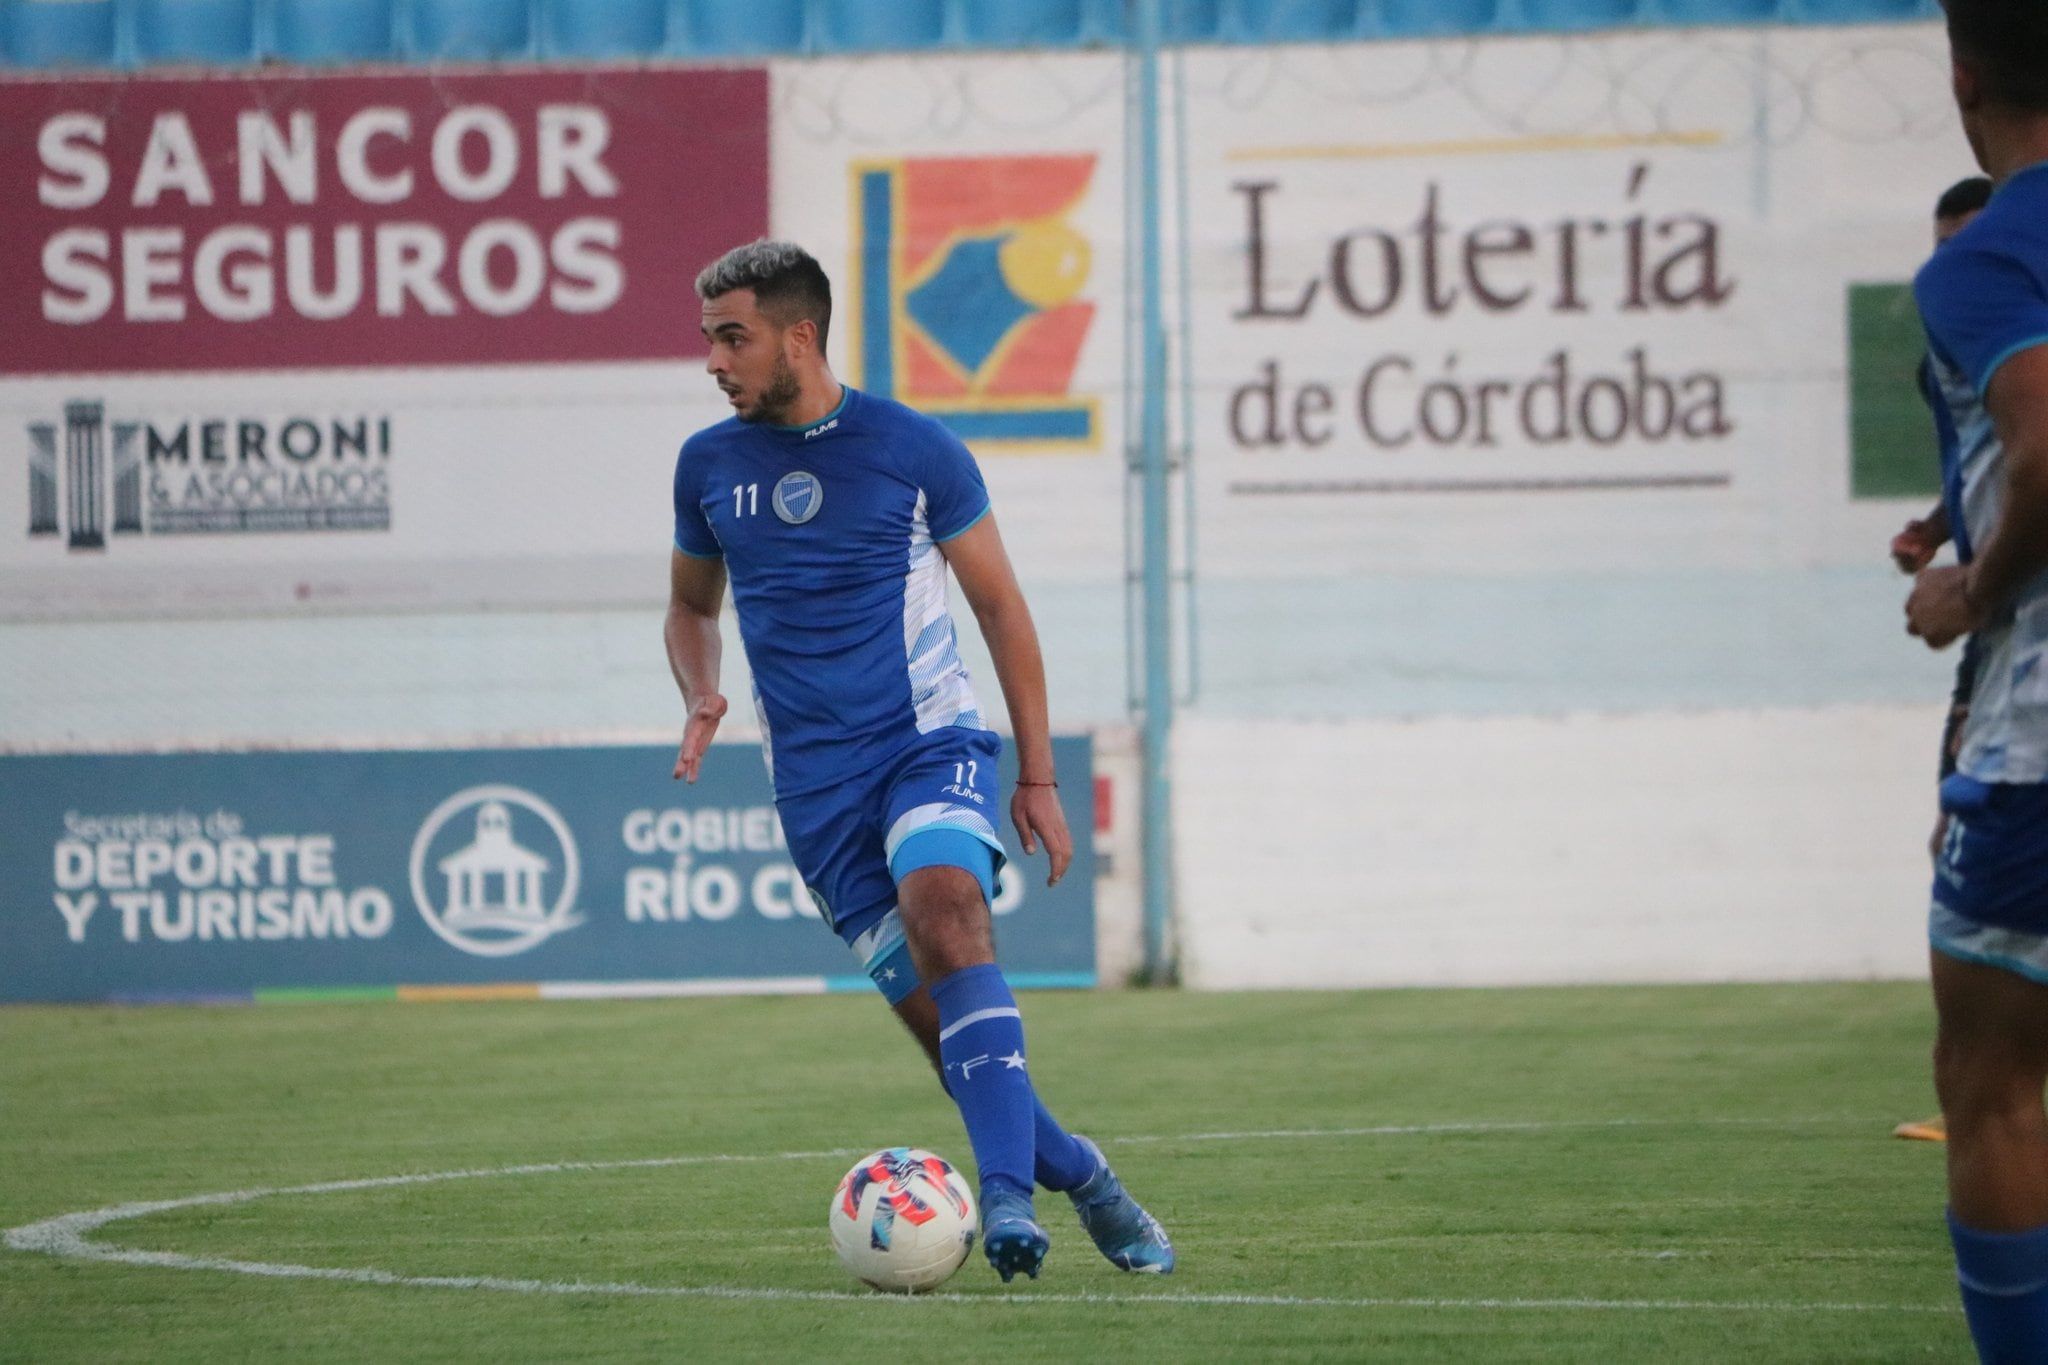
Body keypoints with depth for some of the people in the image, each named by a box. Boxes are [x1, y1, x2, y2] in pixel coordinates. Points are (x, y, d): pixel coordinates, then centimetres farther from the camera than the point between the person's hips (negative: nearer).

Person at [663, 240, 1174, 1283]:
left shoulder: (912, 448, -3)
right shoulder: (708, 465, 6)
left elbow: (999, 606, 6)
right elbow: (690, 605, 23)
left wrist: (1038, 777, 5)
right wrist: (700, 696, 0)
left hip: (932, 744, -3)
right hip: (814, 783, 3)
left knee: (945, 915, -31)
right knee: (930, 1012, -4)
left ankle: (1007, 1197, -39)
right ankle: (1074, 1174, 17)